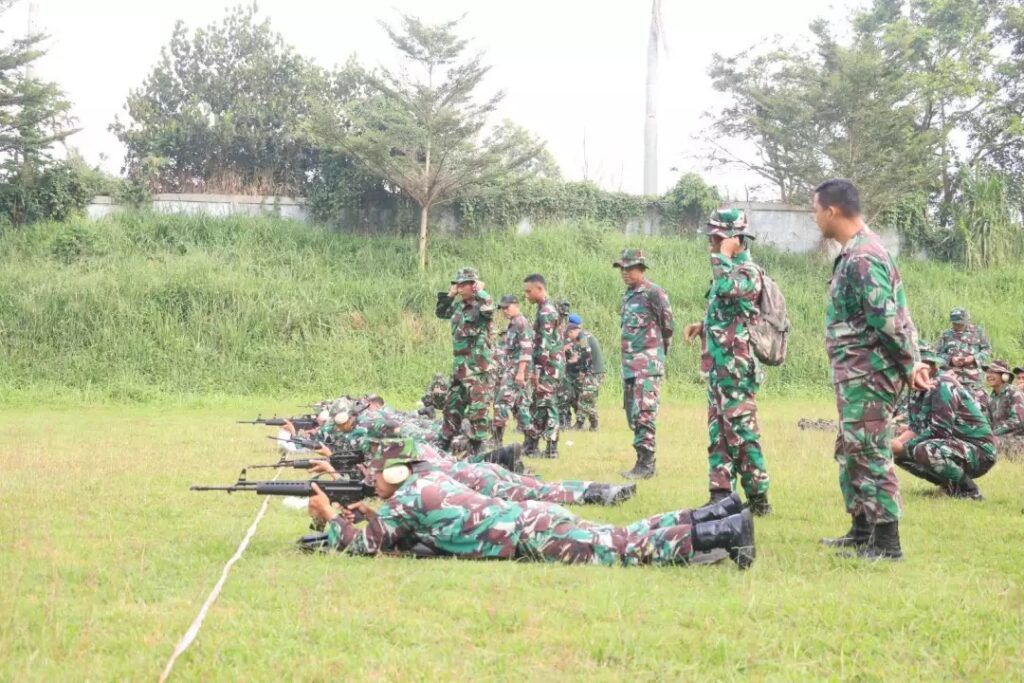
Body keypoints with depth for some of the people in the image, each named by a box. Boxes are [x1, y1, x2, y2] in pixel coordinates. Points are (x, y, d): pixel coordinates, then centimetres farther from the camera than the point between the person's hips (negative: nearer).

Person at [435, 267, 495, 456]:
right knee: (452, 406, 14)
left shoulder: (481, 305, -11)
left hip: (477, 369, -8)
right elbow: (441, 313, 27)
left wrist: (480, 291, -18)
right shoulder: (459, 305, 12)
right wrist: (449, 295, 15)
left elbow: (488, 307, -35)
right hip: (459, 367, 8)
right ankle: (445, 444, 23)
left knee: (477, 409, -5)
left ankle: (476, 446, -1)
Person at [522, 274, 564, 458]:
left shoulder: (546, 312, -15)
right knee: (538, 404, 12)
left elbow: (544, 344, -21)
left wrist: (537, 369, -21)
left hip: (549, 365, -10)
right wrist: (537, 369, 22)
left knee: (546, 405, -8)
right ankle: (530, 446, 17)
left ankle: (551, 448, -5)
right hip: (549, 365, 10)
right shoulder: (545, 309, 16)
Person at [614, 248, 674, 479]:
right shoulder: (628, 296, 17)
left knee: (644, 413, -13)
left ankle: (645, 464, -14)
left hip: (648, 363, -9)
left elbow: (666, 323, -7)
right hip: (629, 363, 9)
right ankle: (645, 462, 17)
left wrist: (661, 347, 4)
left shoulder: (653, 293, -9)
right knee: (632, 414, 11)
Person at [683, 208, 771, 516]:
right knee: (718, 433, 11)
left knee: (741, 433, -8)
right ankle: (720, 495, 14)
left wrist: (722, 256, -18)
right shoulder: (730, 270, 18)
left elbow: (725, 289, -33)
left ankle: (758, 499, -4)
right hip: (718, 367, 10)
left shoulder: (748, 271, -11)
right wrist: (703, 326, 13)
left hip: (736, 368, -10)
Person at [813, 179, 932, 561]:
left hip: (867, 375, -11)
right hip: (856, 375, 11)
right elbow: (897, 315, 17)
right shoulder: (857, 253, 14)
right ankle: (863, 529, 27)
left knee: (870, 454, -7)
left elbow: (888, 321, -23)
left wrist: (909, 366, -13)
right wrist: (913, 361, 13)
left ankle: (886, 543, -4)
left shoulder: (862, 259, -20)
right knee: (850, 453, 18)